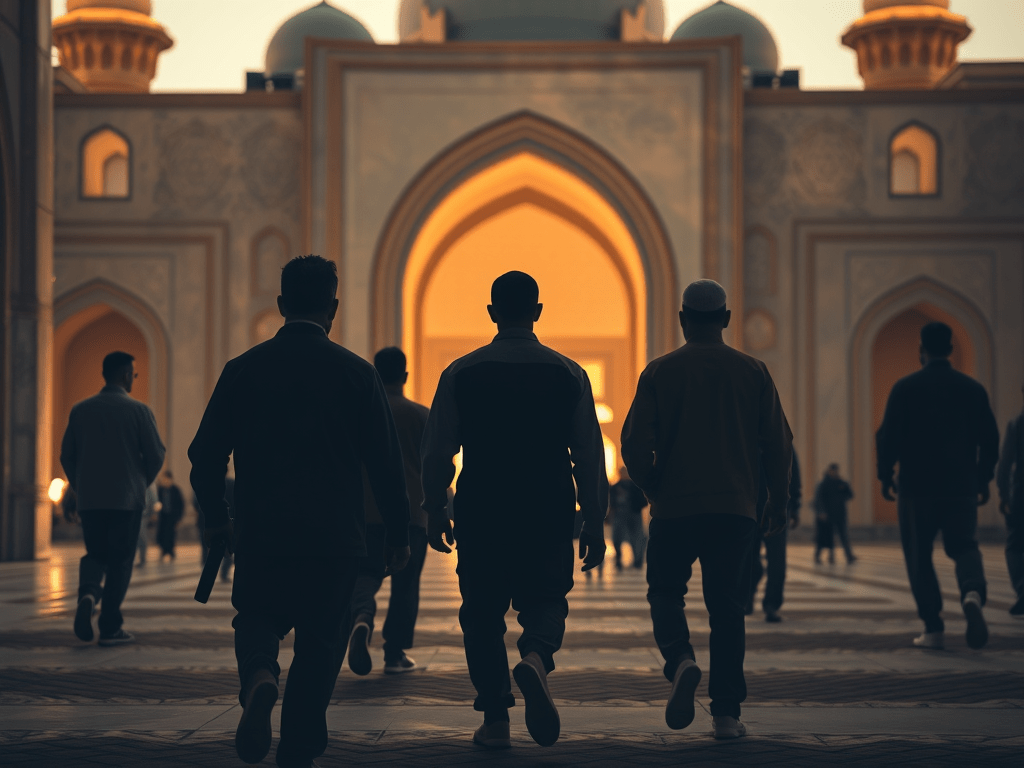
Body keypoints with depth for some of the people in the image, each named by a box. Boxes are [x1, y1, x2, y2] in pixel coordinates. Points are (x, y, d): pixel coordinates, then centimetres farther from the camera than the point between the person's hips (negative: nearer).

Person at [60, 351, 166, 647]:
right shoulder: (139, 411, -5)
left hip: (89, 499, 3)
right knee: (120, 561, 5)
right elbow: (155, 455, -6)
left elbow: (67, 456, 6)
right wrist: (141, 484, 12)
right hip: (127, 499, -3)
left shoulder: (80, 410, 5)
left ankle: (88, 592, -15)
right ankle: (110, 628, 3)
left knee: (95, 554, 16)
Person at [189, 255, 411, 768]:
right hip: (333, 538, -1)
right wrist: (398, 534, 8)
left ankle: (258, 678, -14)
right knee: (320, 641, 12)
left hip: (259, 534, 1)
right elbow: (386, 464, -3)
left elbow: (206, 454, 2)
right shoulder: (357, 373, -4)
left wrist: (215, 519, 17)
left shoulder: (243, 369, -1)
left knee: (256, 619, 18)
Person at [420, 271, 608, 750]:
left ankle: (495, 721, 11)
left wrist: (435, 511, 15)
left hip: (480, 513, 0)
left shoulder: (460, 374, -2)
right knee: (546, 601, 15)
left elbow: (437, 452, 2)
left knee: (483, 613, 12)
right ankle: (535, 658, -18)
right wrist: (594, 524, 8)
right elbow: (590, 456, 1)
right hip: (550, 516, 0)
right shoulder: (569, 374, 0)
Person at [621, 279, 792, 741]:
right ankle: (726, 713, 4)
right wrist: (777, 499, 17)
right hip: (735, 508, 1)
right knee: (727, 606, 8)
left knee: (665, 593, 13)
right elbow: (778, 443, 4)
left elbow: (634, 443, -3)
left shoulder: (659, 372, 0)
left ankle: (680, 660, -17)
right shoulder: (753, 372, 4)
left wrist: (652, 487, 14)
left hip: (674, 507, -1)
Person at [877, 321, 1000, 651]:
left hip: (917, 487, -2)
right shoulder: (973, 388, 5)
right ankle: (972, 593, -20)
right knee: (964, 546, 13)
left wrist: (885, 476, 5)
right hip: (962, 488, 2)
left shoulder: (905, 388, -4)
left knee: (919, 557, 8)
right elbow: (990, 438, 6)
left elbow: (888, 436, -7)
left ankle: (933, 629, 3)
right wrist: (983, 479, 16)